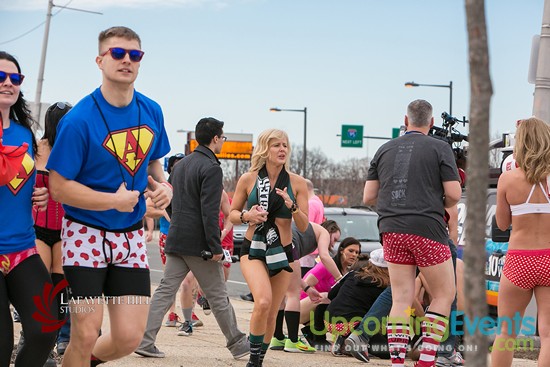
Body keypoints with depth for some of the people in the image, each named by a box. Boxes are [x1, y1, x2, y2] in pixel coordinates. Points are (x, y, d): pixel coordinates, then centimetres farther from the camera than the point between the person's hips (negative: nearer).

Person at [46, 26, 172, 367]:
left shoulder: (152, 111, 2)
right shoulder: (79, 120, -15)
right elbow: (59, 187, -14)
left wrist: (163, 186, -1)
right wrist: (114, 201, -19)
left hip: (131, 237, 5)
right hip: (87, 233, -5)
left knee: (129, 338, 1)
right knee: (86, 335, -5)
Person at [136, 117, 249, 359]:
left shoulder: (181, 165, 14)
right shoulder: (211, 168, -13)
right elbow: (210, 211, -19)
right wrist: (215, 247, -18)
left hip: (175, 240, 7)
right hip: (198, 243, -7)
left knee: (165, 291, 5)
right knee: (218, 296, 3)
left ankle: (145, 341, -3)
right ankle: (237, 344, 14)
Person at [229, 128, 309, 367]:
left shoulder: (297, 183, -1)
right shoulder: (248, 179, -3)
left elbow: (304, 227, -1)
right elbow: (232, 214, 7)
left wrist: (292, 206, -20)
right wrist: (247, 216, -14)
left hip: (282, 253, 2)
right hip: (253, 250, -2)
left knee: (271, 314, 8)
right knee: (263, 301, -26)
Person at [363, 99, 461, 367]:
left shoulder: (385, 150, 12)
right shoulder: (440, 148, 0)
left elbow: (368, 197, 11)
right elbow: (454, 195, -5)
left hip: (392, 229, 4)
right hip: (427, 229, -4)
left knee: (401, 299, 6)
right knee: (444, 294, 6)